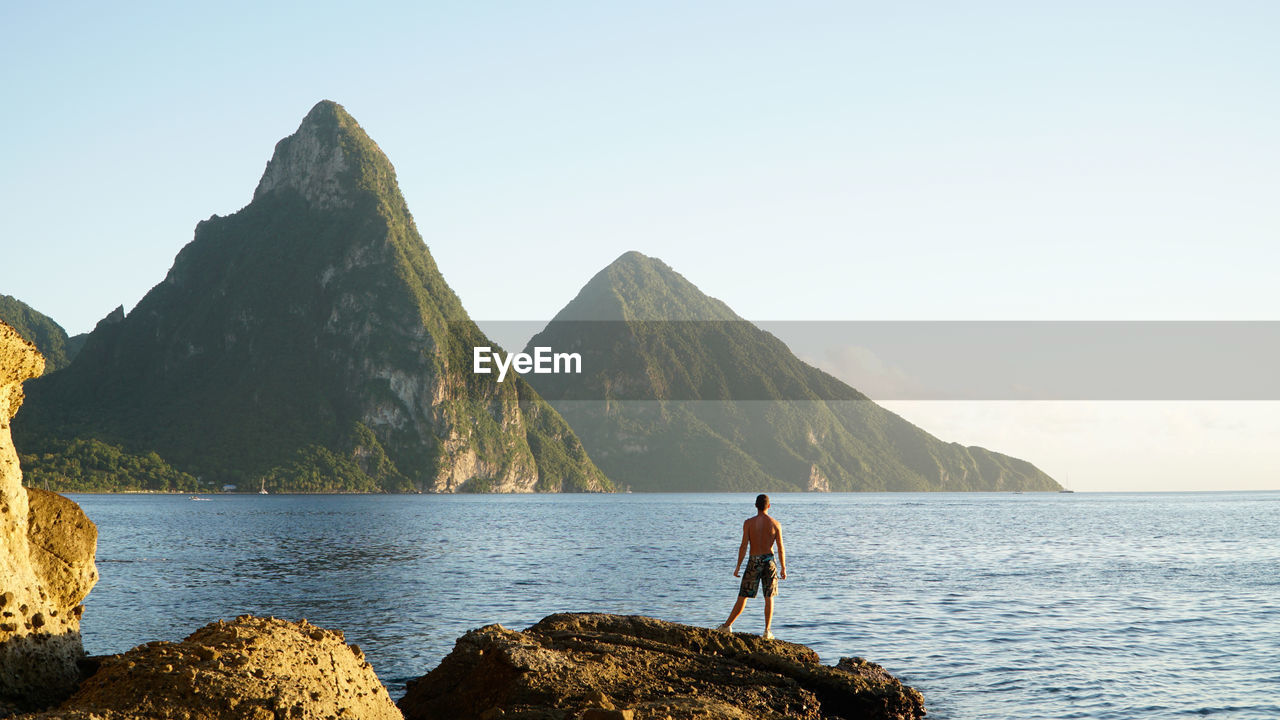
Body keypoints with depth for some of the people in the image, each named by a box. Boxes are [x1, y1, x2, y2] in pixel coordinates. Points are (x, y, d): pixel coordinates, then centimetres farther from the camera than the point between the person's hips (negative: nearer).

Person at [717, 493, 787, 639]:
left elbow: (744, 546, -8)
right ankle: (767, 631, 1)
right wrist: (783, 568, 5)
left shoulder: (749, 523, -4)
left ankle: (727, 626, 12)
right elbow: (780, 548, -1)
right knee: (769, 597, 6)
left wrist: (738, 566, -3)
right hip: (769, 560, 1)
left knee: (743, 596, 6)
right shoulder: (775, 524, 0)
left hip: (754, 562, -1)